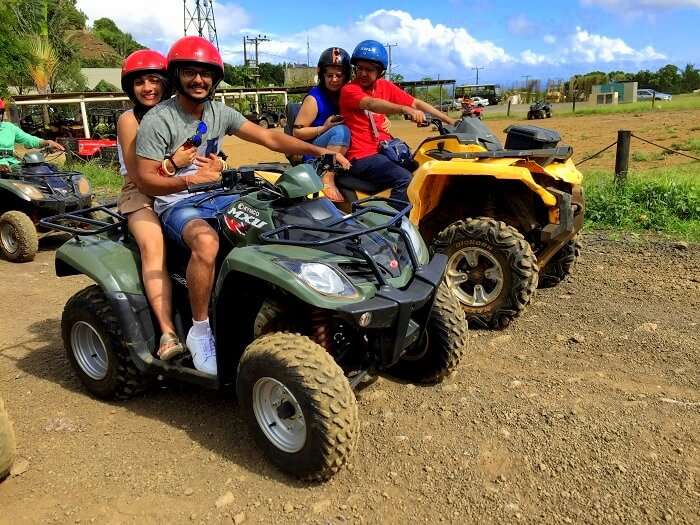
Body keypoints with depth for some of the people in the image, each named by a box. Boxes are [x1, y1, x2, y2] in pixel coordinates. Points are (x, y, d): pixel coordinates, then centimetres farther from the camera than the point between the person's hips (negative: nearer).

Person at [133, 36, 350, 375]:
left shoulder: (219, 113, 6)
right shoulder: (158, 121, -10)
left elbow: (269, 138, 0)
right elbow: (144, 180, -14)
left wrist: (319, 151, -13)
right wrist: (189, 180, -32)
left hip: (217, 196, 6)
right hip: (176, 204, -6)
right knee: (206, 241, -38)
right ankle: (199, 331, -21)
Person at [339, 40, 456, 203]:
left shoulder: (385, 86, 10)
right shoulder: (349, 90, -9)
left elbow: (416, 103, 7)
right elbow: (371, 104, -30)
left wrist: (450, 121, -1)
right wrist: (405, 109, -46)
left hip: (385, 149, 7)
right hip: (362, 157, -7)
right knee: (405, 179, -28)